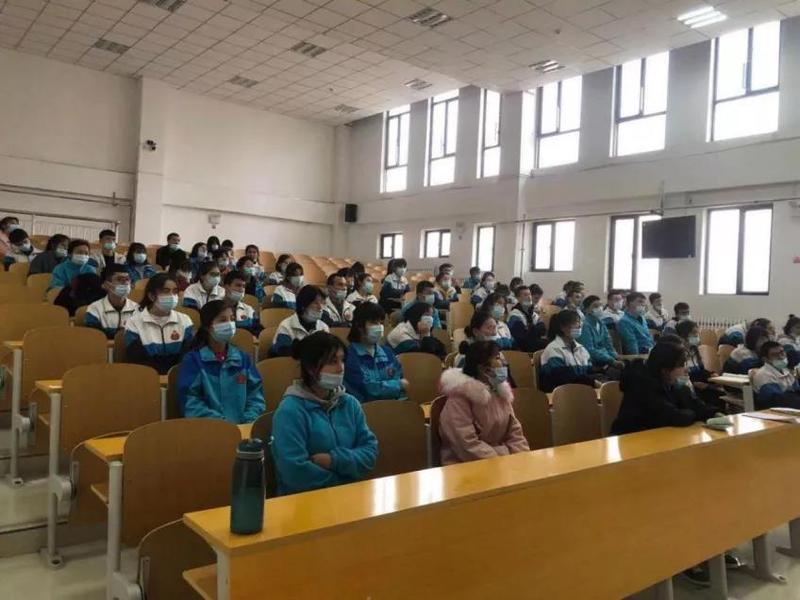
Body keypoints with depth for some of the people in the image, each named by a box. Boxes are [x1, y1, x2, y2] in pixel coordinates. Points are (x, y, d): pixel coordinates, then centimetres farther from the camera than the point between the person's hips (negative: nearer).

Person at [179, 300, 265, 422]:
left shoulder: (243, 358, 14)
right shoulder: (193, 359, 1)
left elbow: (256, 394, 12)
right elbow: (190, 403, -6)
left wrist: (249, 421, -4)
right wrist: (222, 423, -14)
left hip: (243, 426, 3)